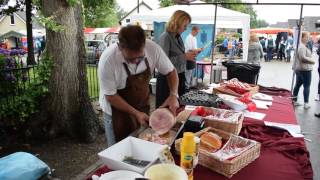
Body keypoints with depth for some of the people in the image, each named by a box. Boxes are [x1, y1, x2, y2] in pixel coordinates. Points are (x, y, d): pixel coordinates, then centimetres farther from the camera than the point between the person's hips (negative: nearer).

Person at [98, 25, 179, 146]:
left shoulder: (152, 48, -22)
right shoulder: (108, 59, -29)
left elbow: (170, 71, -6)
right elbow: (110, 95, -18)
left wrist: (173, 95, -22)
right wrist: (135, 113, -21)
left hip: (142, 105, 3)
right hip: (117, 110, -3)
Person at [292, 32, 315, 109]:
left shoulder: (299, 46, 16)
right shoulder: (302, 47, -18)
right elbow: (303, 58, -25)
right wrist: (312, 61, -12)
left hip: (298, 68, 10)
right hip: (305, 69, -10)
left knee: (297, 85, 13)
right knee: (306, 86, -4)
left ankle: (294, 101, 19)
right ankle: (306, 103, 0)